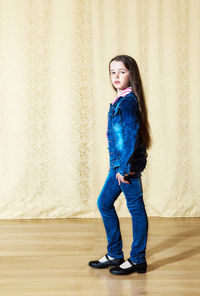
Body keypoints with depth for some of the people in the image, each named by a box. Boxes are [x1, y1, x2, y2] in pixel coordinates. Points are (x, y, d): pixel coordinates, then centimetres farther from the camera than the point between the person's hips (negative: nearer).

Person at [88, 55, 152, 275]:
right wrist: (116, 164, 19)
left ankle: (138, 260, 12)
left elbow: (131, 135, -21)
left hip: (128, 163, -10)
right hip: (119, 163, 10)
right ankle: (114, 255, 26)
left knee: (135, 208, 0)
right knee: (104, 203, 16)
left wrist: (125, 167, -21)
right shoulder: (121, 100, 13)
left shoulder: (127, 102, -15)